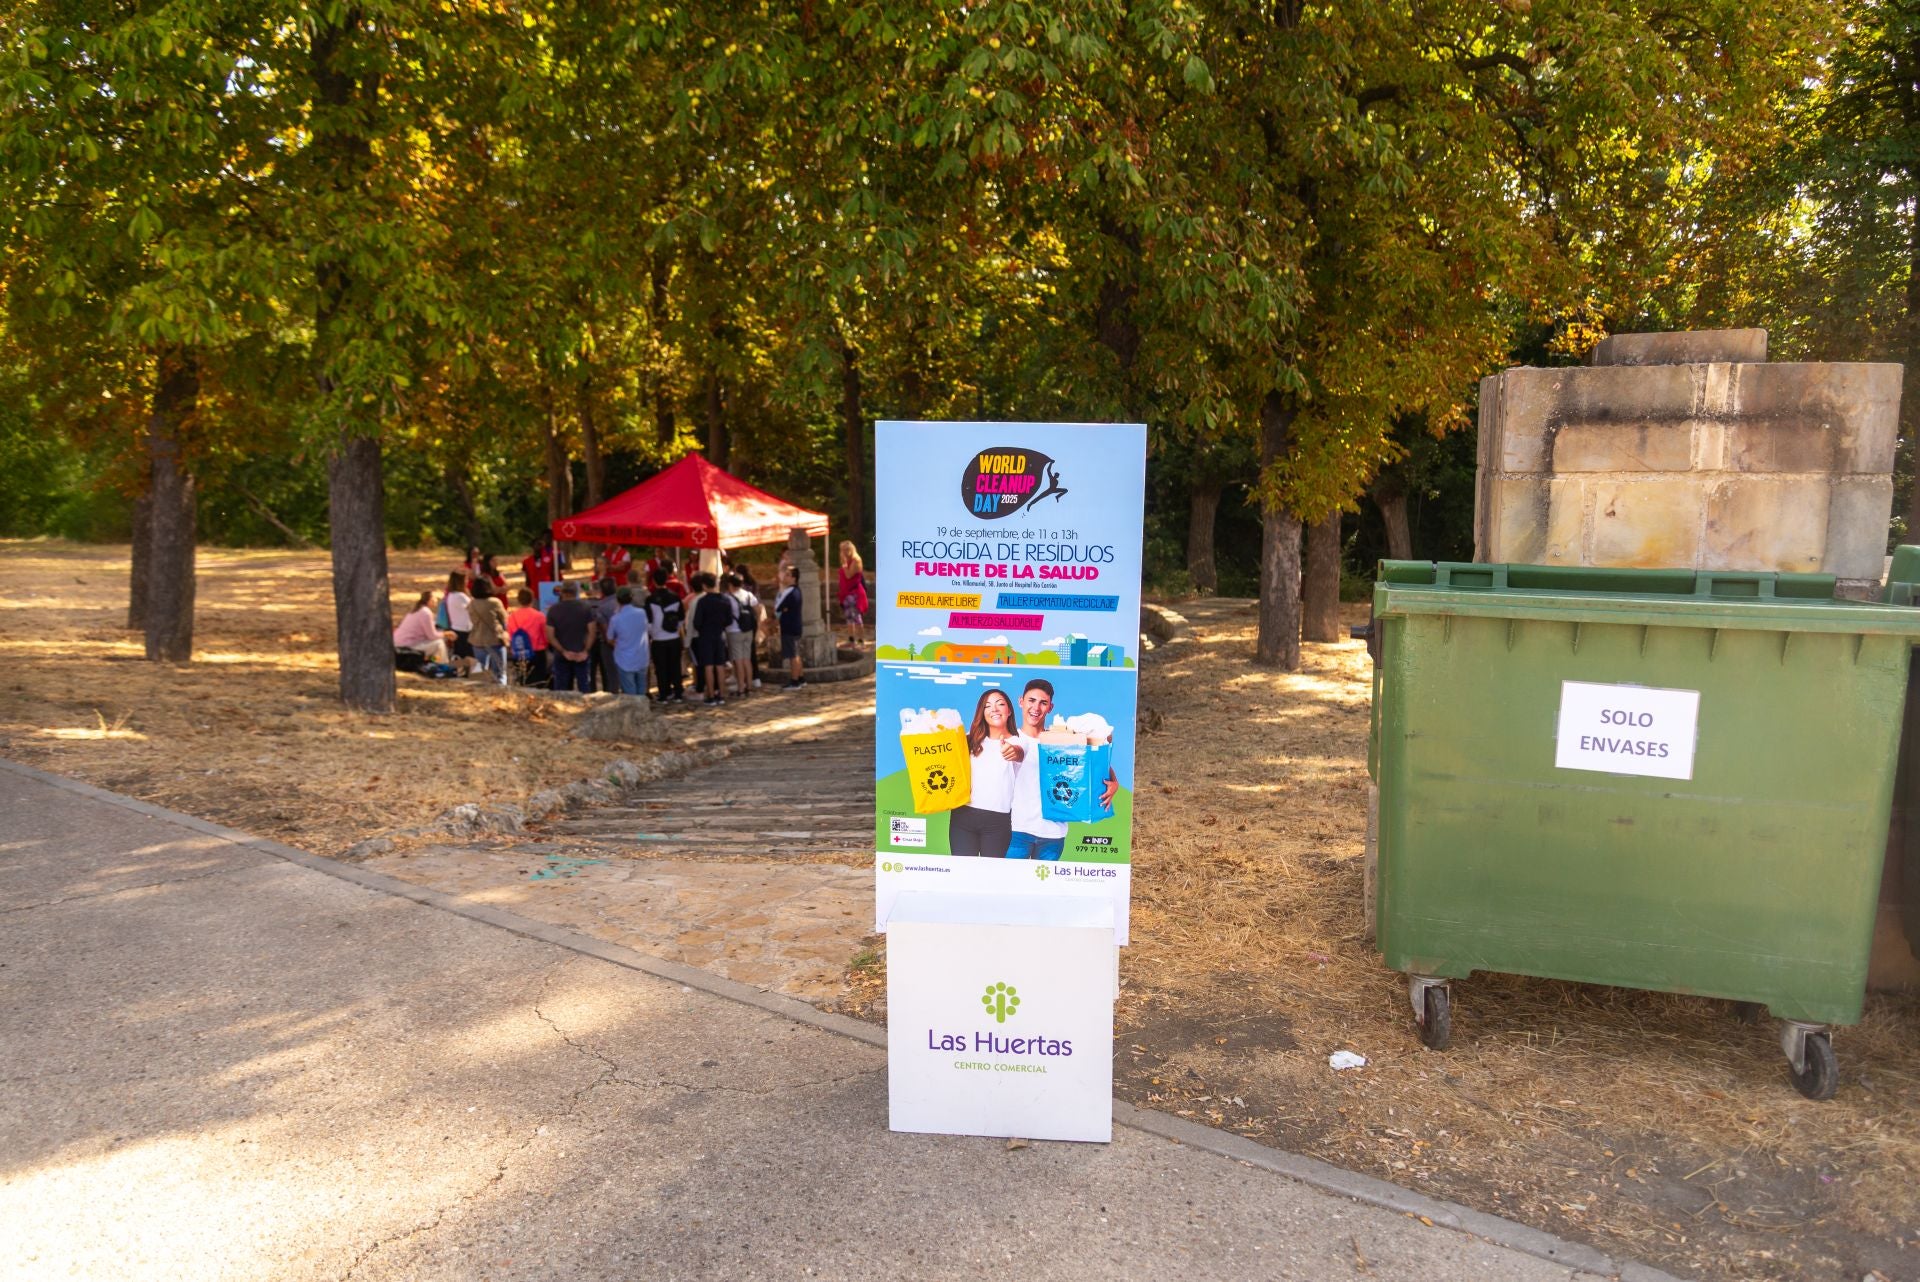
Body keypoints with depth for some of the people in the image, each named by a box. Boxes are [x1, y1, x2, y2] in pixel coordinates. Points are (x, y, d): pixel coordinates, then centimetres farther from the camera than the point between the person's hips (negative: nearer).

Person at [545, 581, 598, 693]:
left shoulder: (553, 610, -4)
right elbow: (592, 632, -10)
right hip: (581, 654, 0)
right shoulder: (586, 607, -5)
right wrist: (586, 651, -7)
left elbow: (550, 635, -7)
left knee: (561, 688, 9)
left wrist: (563, 651, -7)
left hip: (561, 655, 1)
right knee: (584, 686, 6)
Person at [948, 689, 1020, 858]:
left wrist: (1014, 751, -44)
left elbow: (1020, 753, -20)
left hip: (999, 820, -2)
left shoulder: (1018, 740, 3)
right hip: (963, 815, 2)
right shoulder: (971, 739, 14)